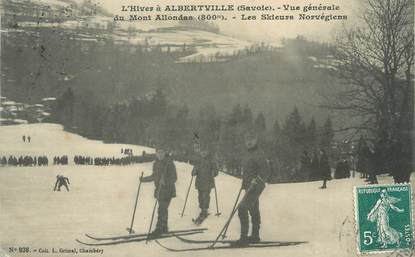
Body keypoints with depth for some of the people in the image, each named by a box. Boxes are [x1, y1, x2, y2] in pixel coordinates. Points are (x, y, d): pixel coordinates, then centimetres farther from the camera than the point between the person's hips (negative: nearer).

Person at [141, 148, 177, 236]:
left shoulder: (169, 163, -12)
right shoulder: (156, 163, 10)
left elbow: (174, 178, -15)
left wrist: (165, 181, -30)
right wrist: (144, 179, 19)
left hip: (167, 190, -7)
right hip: (159, 189, 7)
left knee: (162, 209, -8)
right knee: (163, 209, 10)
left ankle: (160, 228, -3)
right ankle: (164, 228, 18)